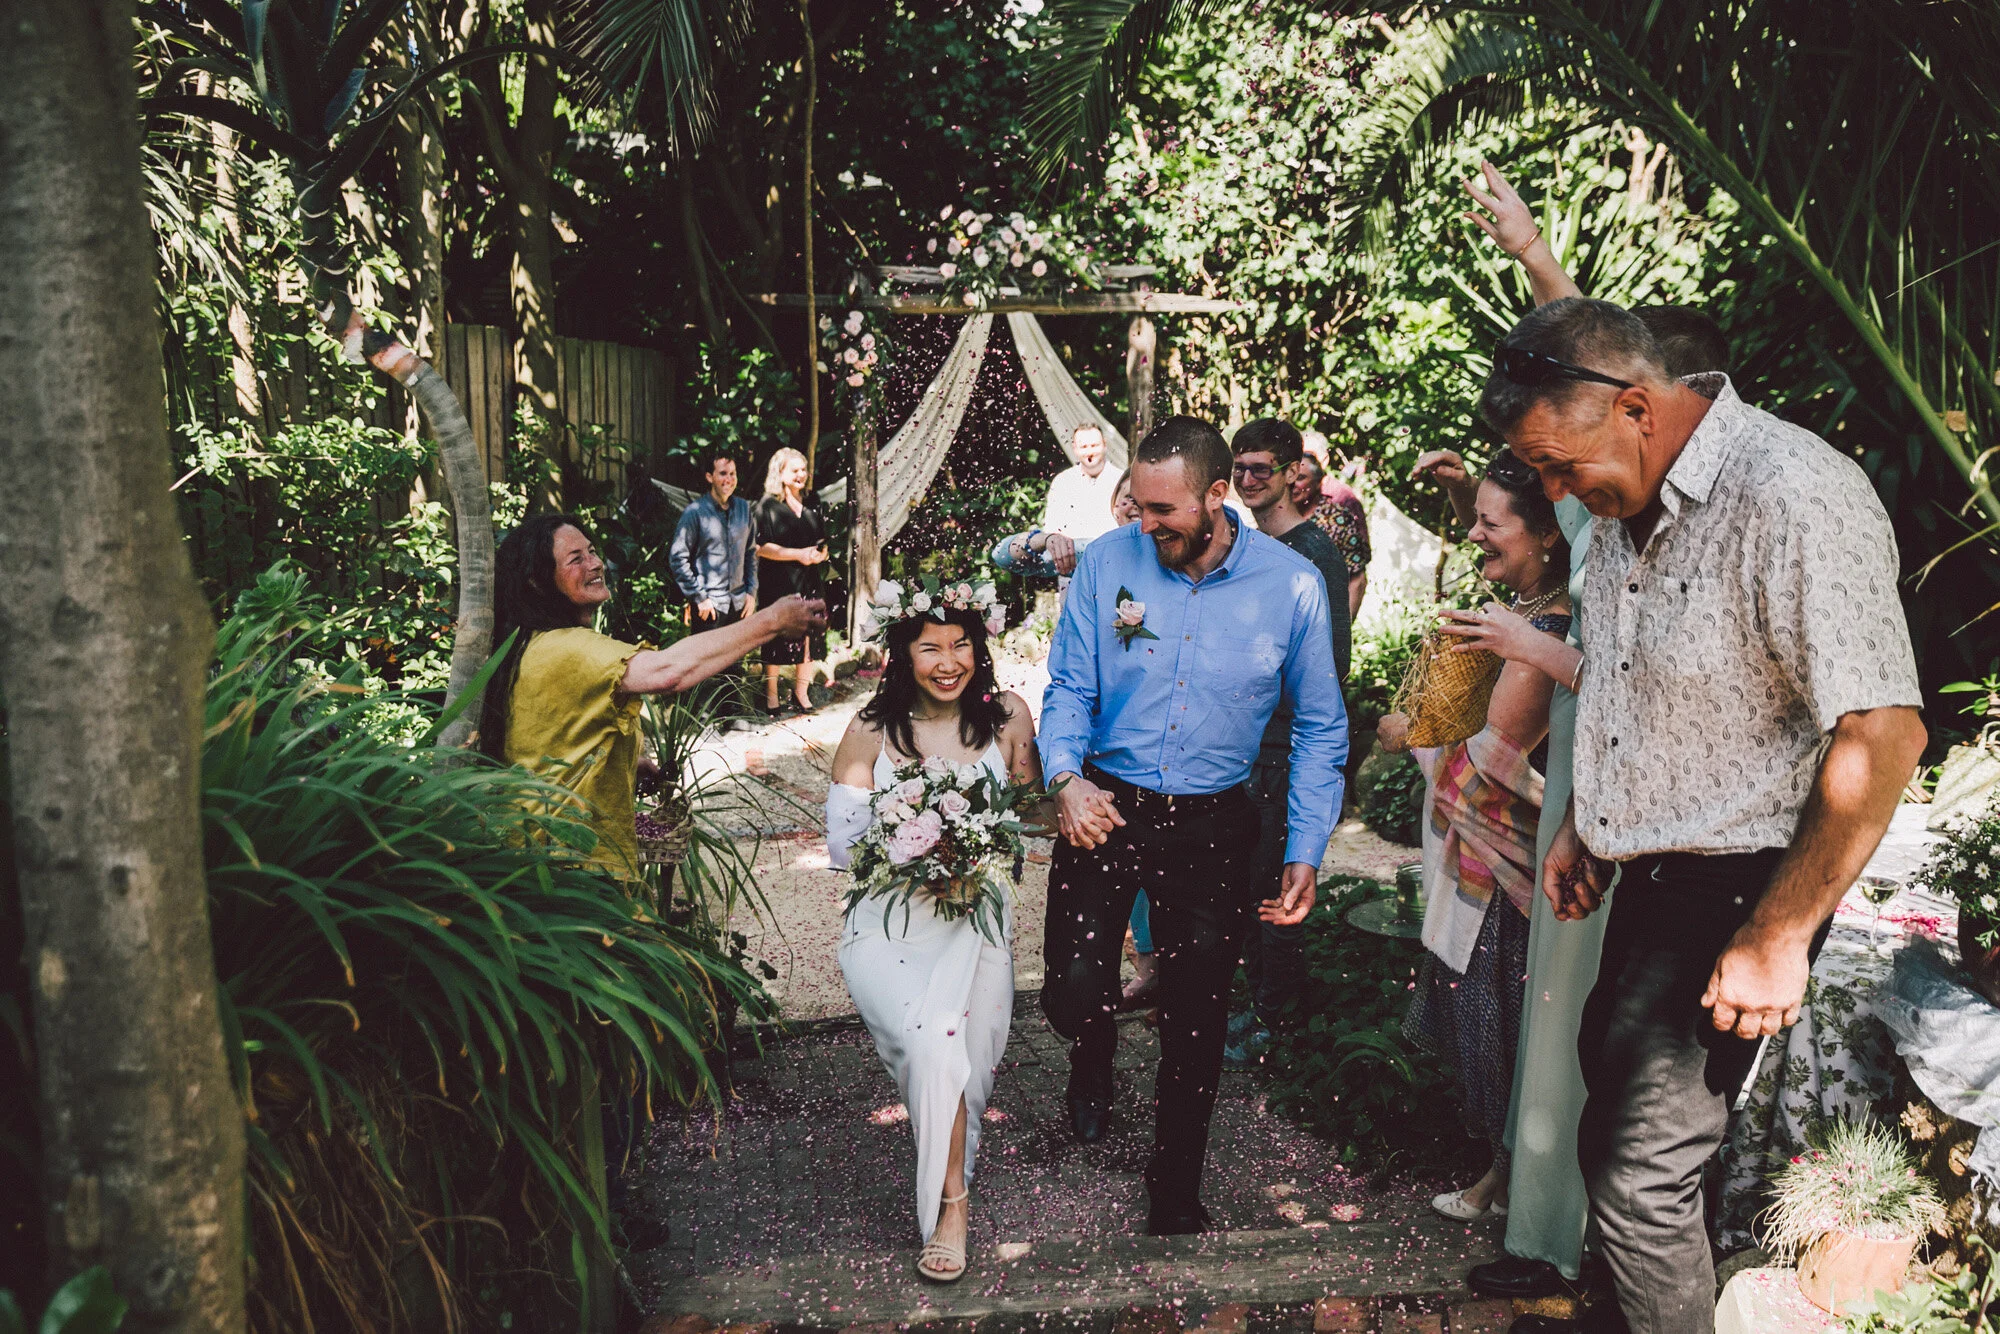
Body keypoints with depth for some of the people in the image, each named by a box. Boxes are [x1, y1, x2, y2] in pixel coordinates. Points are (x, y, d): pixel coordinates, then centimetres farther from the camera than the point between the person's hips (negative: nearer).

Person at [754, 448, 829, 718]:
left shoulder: (812, 507, 14)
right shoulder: (768, 507, -3)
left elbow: (823, 542, 18)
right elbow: (762, 547, -11)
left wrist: (820, 554, -6)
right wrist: (799, 554, -17)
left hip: (808, 583, 5)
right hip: (778, 584, -5)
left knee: (807, 639, 4)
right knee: (777, 643, -1)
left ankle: (802, 696, 15)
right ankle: (771, 700, 7)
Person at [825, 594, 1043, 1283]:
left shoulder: (1007, 715, 0)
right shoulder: (872, 730, -3)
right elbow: (842, 839, -3)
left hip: (976, 921, 1)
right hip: (889, 925, -1)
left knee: (959, 1060, -7)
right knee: (933, 1042, -21)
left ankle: (947, 1204, 21)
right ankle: (951, 1197, 0)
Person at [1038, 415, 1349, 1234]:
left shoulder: (1292, 584, -9)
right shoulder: (1106, 563, -7)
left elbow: (1320, 727, 0)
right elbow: (1069, 689, 0)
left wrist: (1305, 855, -5)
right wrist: (1066, 775, -21)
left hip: (1210, 823, 0)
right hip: (1104, 809, 0)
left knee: (1196, 1024, 9)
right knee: (1074, 997, -7)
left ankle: (1175, 1193, 33)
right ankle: (1093, 1062, 33)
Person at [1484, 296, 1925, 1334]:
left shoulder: (1795, 498, -22)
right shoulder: (1626, 506, 5)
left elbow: (1883, 734, -23)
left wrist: (1777, 939, -19)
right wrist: (1581, 824, 18)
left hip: (1734, 889, -8)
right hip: (1644, 877, 8)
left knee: (1642, 1176, -5)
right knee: (1608, 1129, 16)